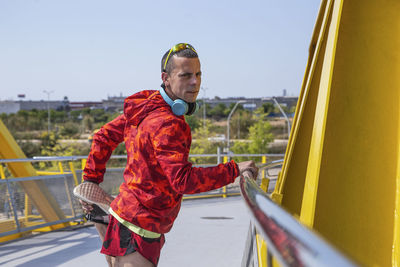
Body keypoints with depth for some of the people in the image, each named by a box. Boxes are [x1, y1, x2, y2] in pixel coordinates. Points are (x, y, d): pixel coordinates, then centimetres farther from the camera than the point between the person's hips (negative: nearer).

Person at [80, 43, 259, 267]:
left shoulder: (145, 106, 6)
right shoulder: (166, 124, -24)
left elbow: (105, 137, 13)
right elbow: (183, 180, -31)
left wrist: (91, 181, 15)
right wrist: (233, 170, -26)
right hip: (136, 229, -10)